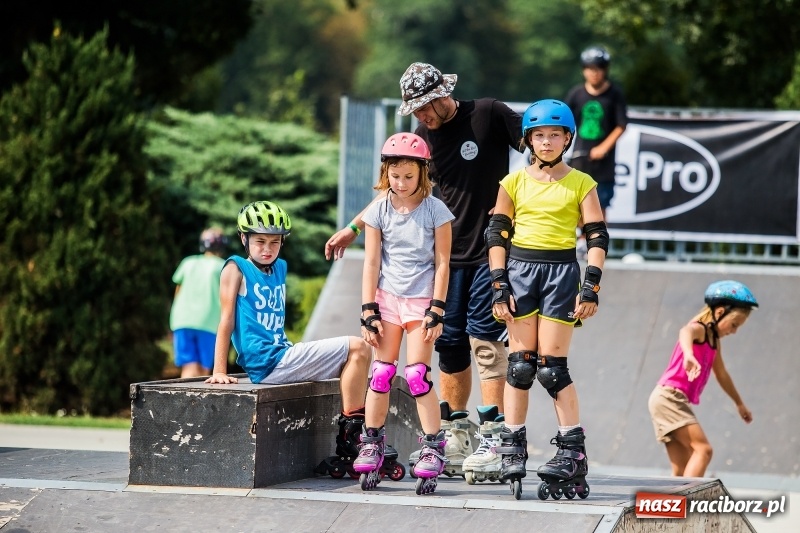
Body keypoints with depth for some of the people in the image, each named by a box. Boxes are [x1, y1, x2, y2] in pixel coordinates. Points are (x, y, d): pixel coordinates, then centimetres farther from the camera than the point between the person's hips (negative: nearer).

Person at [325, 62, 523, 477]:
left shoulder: (488, 114, -6)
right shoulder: (423, 138, 8)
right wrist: (352, 229, 17)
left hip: (491, 253, -6)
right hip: (449, 254, 6)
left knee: (484, 338, -11)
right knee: (450, 342, 6)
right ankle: (455, 434, 13)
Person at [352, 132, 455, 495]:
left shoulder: (435, 211, -6)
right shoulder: (379, 211, 0)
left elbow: (442, 263, -4)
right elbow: (371, 263, 1)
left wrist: (436, 311, -9)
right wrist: (368, 312, -4)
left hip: (421, 301, -2)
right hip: (387, 298, 2)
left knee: (417, 375, -8)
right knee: (381, 373, 1)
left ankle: (433, 448, -2)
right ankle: (371, 446, 9)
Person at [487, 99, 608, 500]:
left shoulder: (581, 184, 4)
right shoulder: (514, 182, 8)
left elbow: (597, 237, 2)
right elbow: (497, 235, 7)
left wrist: (591, 286, -8)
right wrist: (498, 286, -2)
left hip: (561, 272, -2)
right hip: (519, 269, 2)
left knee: (551, 367, -6)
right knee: (520, 364, -1)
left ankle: (572, 452, 0)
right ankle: (512, 451, 5)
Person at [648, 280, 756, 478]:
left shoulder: (714, 341, 19)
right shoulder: (698, 329, -9)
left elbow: (721, 375, 37)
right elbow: (685, 333, -37)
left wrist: (739, 403, 49)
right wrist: (688, 355, -60)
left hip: (675, 401, 10)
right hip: (668, 396, -10)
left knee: (683, 469, 3)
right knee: (703, 449, -22)